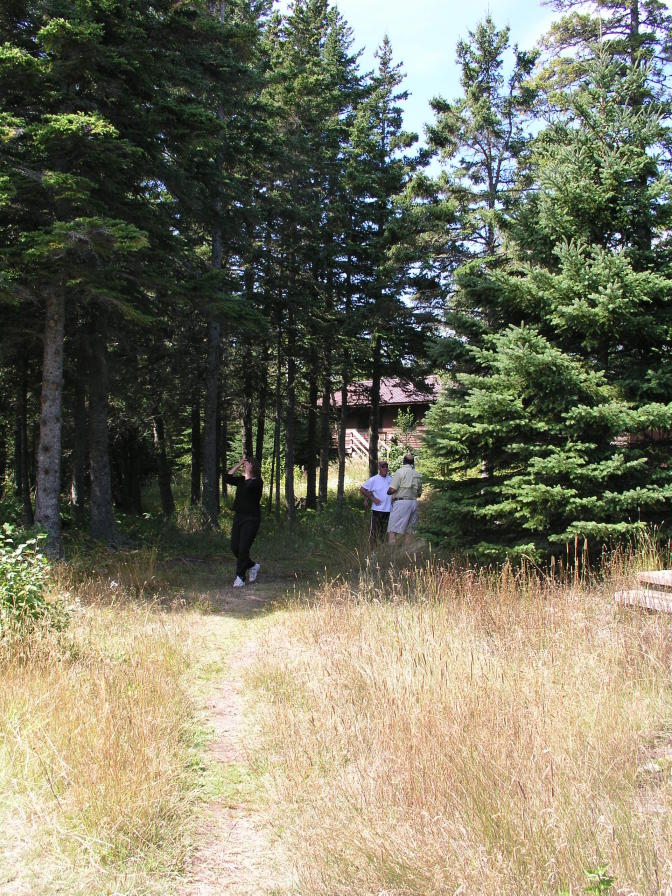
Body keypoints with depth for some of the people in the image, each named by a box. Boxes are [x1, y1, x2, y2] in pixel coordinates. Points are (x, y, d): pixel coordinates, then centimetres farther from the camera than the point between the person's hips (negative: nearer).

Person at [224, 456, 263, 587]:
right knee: (234, 547, 4)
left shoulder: (257, 482, -7)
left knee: (243, 548, -10)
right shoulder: (241, 480, 14)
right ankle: (253, 566, 27)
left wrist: (247, 474, -10)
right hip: (238, 517, 7)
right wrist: (238, 465, 2)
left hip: (251, 519, -7)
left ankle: (240, 577, 0)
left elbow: (249, 486, -27)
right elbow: (227, 477, 3)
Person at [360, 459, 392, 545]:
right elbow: (362, 489, -5)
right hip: (377, 509, -4)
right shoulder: (374, 479, -5)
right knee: (374, 531, -2)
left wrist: (394, 498, 7)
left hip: (388, 510, 4)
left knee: (384, 531, 12)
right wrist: (372, 498, -8)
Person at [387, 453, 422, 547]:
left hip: (401, 502, -6)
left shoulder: (400, 472, -7)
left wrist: (388, 492, 8)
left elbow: (392, 489, -13)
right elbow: (419, 493, 18)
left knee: (392, 531, -7)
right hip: (414, 502, 6)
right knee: (408, 531, 10)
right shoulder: (418, 475, 12)